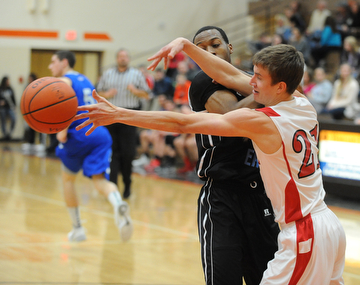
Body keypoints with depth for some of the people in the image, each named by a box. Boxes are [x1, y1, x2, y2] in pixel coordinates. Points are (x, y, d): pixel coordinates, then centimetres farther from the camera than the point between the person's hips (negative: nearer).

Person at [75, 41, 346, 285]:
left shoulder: (259, 121, -17)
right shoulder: (304, 105, 4)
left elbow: (182, 123, -15)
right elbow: (231, 76, 11)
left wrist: (118, 114, -12)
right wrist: (187, 46, 10)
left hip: (304, 234, -9)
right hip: (330, 225, 9)